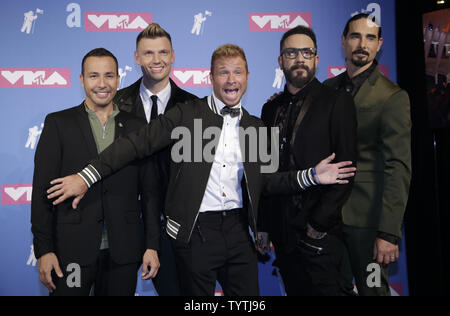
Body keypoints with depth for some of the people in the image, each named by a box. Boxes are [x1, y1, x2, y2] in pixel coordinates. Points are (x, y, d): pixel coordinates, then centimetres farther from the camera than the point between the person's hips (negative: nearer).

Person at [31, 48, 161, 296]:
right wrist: (43, 249, -6)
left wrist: (152, 246, 2)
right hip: (71, 249, -1)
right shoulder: (58, 124, 2)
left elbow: (149, 191, 6)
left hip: (123, 251, 2)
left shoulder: (138, 127, 6)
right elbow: (42, 190, -1)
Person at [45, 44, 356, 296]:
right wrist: (87, 176, -15)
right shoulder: (188, 114, -4)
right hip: (197, 230, -3)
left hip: (238, 229, 4)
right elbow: (139, 142, -9)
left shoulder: (255, 126, 9)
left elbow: (263, 181, 12)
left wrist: (312, 176, 2)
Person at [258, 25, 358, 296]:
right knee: (294, 289, 14)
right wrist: (263, 226, 9)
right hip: (283, 232, 5)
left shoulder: (337, 103, -4)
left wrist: (319, 223, -14)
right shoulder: (271, 108, 11)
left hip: (320, 233, -5)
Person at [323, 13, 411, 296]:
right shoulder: (328, 89, 9)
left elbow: (399, 169, -14)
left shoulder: (393, 97, -8)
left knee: (371, 288, 7)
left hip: (366, 219, -5)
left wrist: (389, 234, -18)